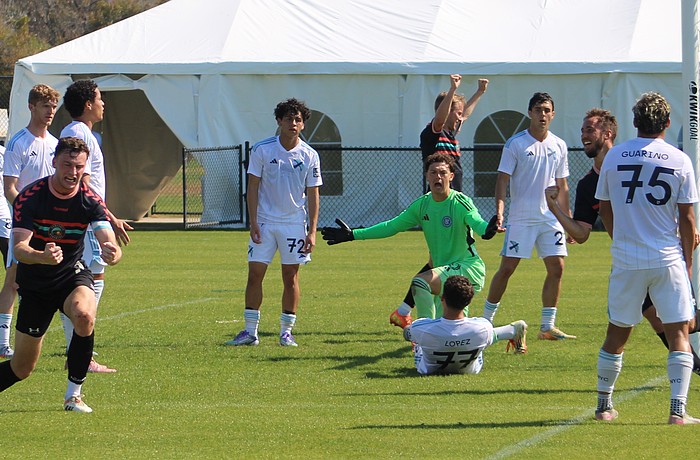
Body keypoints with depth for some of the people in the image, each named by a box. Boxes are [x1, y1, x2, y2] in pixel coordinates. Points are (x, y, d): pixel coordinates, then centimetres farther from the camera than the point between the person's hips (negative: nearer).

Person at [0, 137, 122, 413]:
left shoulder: (90, 201, -12)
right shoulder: (30, 197, -17)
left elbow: (110, 244, -24)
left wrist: (112, 253, -50)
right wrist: (42, 256, -49)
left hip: (72, 276, 1)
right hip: (34, 284, -1)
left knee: (84, 315, -36)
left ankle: (74, 395, -19)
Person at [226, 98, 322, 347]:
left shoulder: (309, 156, -1)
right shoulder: (262, 150, -4)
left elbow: (312, 195, 2)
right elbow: (253, 187, -1)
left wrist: (312, 231, -3)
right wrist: (253, 222, -8)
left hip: (294, 224, 0)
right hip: (264, 222, 0)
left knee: (291, 276, 2)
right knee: (255, 273, -3)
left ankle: (286, 331, 11)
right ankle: (250, 331, 4)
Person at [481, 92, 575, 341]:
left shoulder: (559, 146, 9)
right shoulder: (515, 143, -5)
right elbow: (503, 178, -7)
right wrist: (499, 209, -20)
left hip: (550, 218, 4)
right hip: (520, 218, -4)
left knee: (557, 268, -2)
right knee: (507, 268, -4)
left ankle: (547, 327, 6)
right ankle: (486, 319, 9)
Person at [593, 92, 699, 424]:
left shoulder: (614, 157, 2)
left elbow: (605, 210, 11)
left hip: (626, 260, 2)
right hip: (668, 260, -2)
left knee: (617, 333, 13)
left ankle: (604, 405, 21)